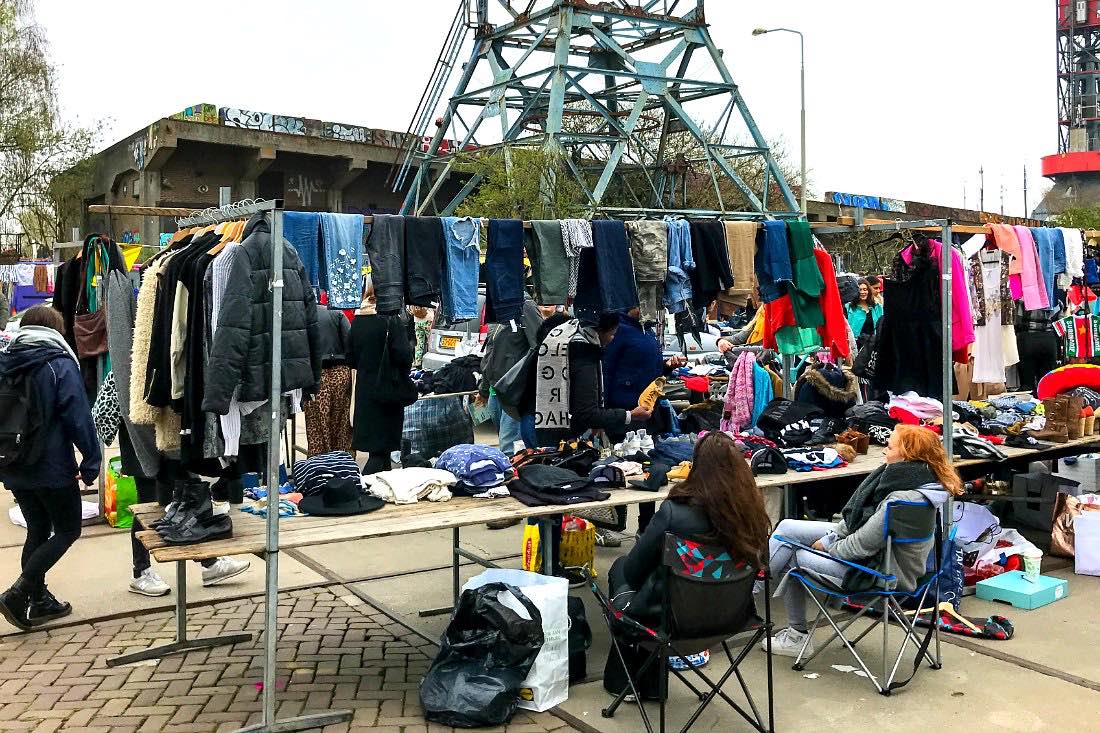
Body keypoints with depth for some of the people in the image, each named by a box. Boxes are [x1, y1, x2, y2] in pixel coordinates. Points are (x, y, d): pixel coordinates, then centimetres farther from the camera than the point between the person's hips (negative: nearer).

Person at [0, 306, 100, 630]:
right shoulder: (61, 365, -12)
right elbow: (78, 418, -16)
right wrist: (90, 461, -10)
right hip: (52, 468, -6)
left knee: (37, 531, 18)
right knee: (68, 530, 8)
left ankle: (39, 602, 23)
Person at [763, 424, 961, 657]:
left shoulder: (903, 500, -34)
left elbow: (863, 544, -26)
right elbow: (858, 515, 6)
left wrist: (828, 548, -8)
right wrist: (830, 537, 3)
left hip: (879, 575, -9)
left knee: (788, 558, 0)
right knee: (787, 527, 5)